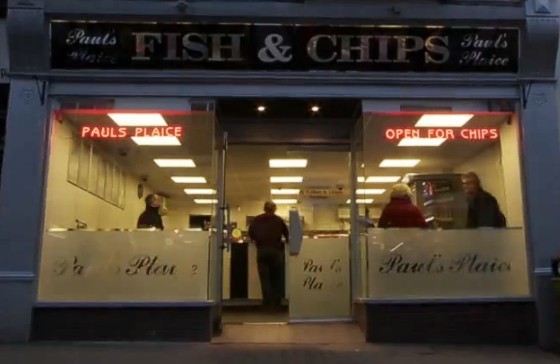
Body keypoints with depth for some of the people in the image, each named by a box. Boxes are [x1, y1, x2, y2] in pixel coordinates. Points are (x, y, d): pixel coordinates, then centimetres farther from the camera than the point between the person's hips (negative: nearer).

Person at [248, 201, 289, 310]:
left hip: (262, 250, 0)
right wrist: (286, 239, 32)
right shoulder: (279, 220, 10)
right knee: (276, 278, 11)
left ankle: (267, 303, -5)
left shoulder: (257, 219, 9)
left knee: (265, 278, 3)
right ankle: (276, 303, 10)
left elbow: (251, 233, 3)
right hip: (276, 250, 1)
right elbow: (286, 234, 11)